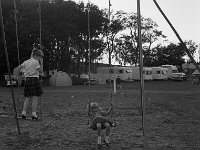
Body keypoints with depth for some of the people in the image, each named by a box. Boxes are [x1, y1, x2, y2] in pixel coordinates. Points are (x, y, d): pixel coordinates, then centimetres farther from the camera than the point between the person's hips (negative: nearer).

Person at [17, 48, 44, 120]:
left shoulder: (26, 62, 14)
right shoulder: (36, 62, -6)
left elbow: (19, 67, 15)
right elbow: (40, 71, -6)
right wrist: (41, 63, -2)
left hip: (27, 80, 7)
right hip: (35, 79, -7)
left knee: (28, 98, 10)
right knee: (35, 98, -4)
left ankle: (24, 112, 4)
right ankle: (34, 114, -7)